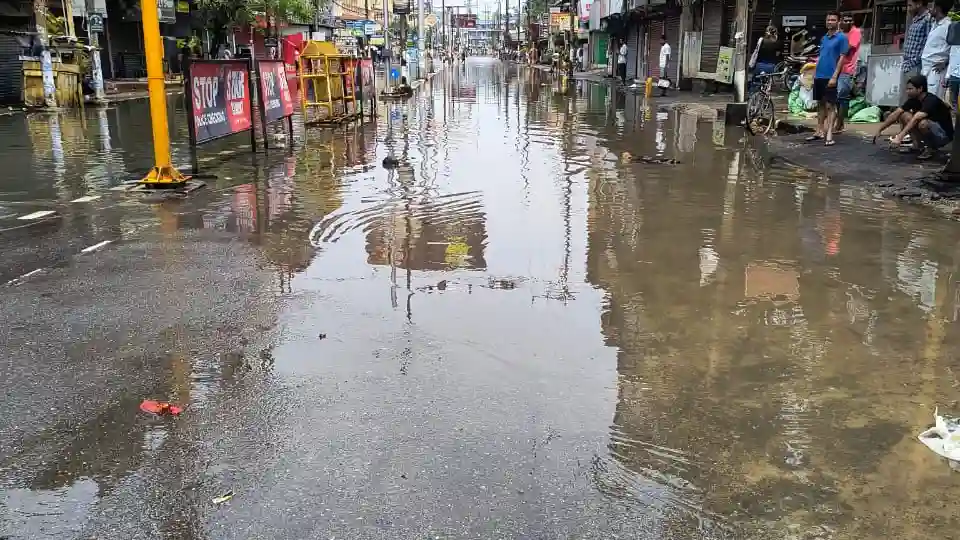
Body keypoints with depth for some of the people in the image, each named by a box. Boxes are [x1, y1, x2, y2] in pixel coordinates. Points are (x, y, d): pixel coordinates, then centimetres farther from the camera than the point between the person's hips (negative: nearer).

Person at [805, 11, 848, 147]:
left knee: (830, 105, -6)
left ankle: (829, 134, -8)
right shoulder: (823, 38, 15)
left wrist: (834, 76, -17)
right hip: (819, 76, 7)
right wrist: (814, 74, 14)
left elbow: (842, 58, -10)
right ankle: (820, 131, 19)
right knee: (820, 104, 12)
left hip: (830, 76, -7)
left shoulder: (841, 37, -4)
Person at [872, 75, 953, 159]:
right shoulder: (913, 99, -3)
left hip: (944, 135, -8)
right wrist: (879, 130, -9)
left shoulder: (931, 101, -27)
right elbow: (895, 114, -3)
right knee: (904, 115, -6)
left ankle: (933, 148, -11)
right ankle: (916, 145, -2)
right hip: (930, 131, 8)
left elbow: (915, 119, -39)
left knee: (923, 123, -37)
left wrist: (899, 137, -48)